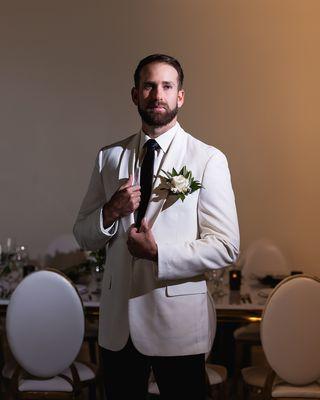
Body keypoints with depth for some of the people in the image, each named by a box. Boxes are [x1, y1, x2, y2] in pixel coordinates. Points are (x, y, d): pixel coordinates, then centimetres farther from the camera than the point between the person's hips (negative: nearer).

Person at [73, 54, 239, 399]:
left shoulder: (208, 160, -5)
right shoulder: (109, 157, 7)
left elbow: (226, 247, -10)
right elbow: (83, 236, 9)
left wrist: (158, 252, -18)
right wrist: (111, 212, -11)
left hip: (178, 321, -3)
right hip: (118, 319, 4)